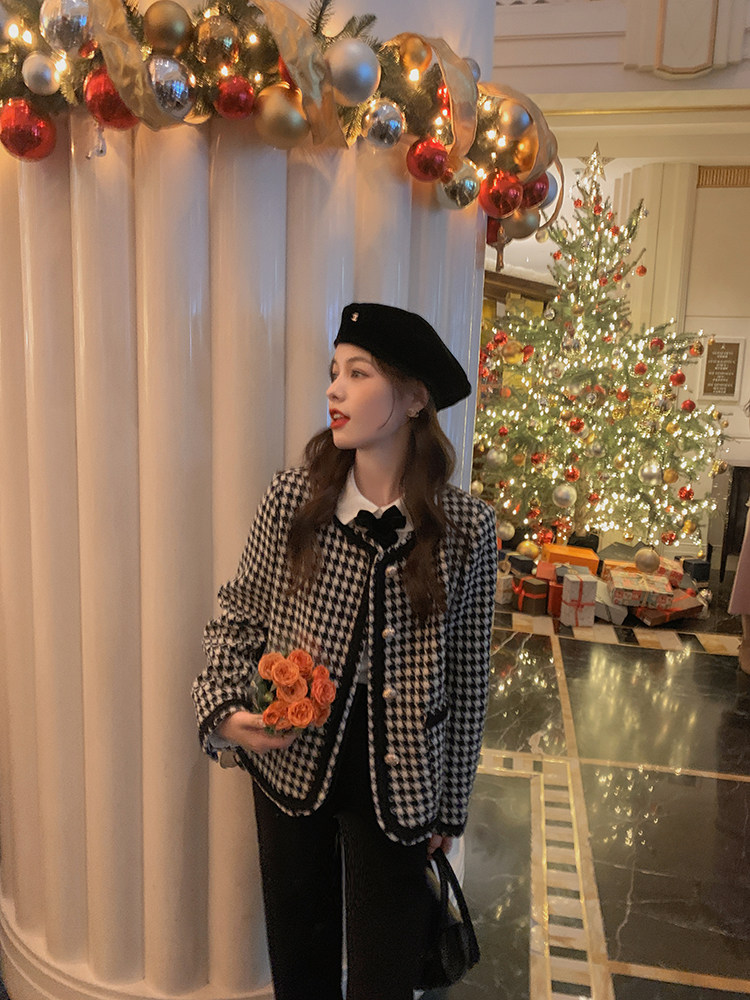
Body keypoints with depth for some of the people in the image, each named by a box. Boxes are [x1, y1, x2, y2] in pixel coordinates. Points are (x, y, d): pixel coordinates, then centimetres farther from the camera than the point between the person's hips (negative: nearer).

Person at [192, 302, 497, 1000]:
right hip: (291, 765, 2)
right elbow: (238, 613, 2)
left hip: (398, 785, -1)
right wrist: (225, 711, -13)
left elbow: (466, 675, -5)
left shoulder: (465, 528, -14)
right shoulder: (291, 499, -12)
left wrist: (451, 805, 3)